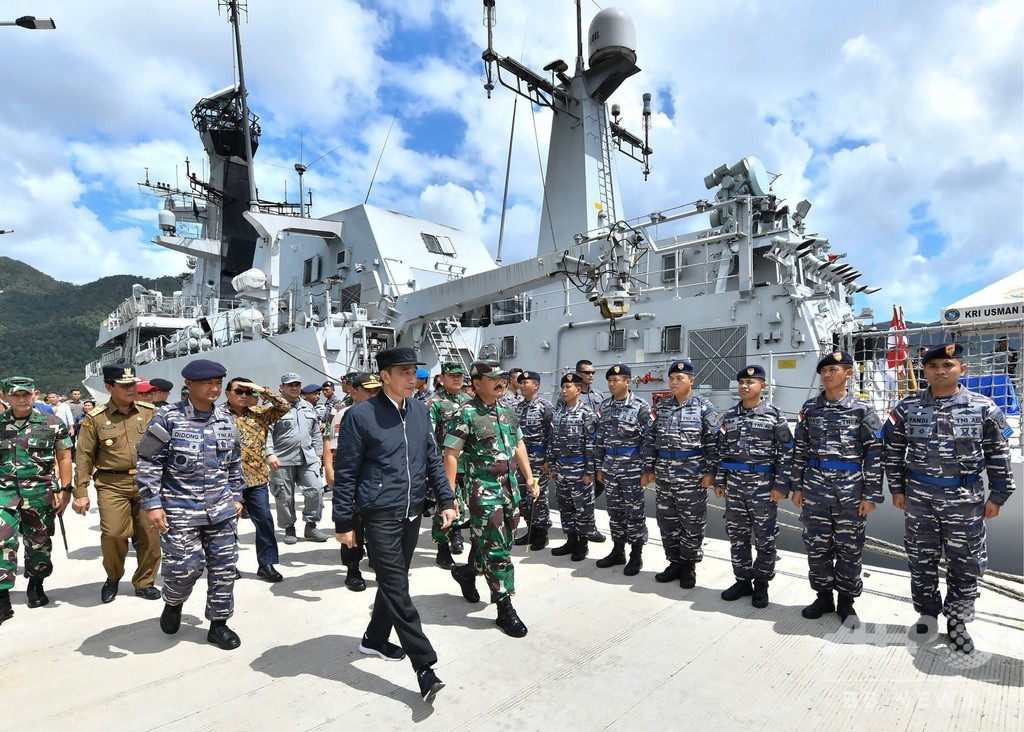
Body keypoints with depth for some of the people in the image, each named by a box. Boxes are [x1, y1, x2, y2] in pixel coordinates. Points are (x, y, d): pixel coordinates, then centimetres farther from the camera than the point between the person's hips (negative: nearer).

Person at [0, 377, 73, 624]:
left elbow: (64, 458, 2)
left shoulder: (52, 424, -2)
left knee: (38, 542, 11)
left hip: (39, 492, -1)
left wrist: (65, 490, -4)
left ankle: (36, 586, 30)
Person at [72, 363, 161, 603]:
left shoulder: (150, 412, 4)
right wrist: (81, 492, -1)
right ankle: (113, 577, 22)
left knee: (150, 536, 4)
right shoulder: (95, 418, 1)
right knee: (113, 533, -9)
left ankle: (144, 582, 24)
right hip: (112, 485, -1)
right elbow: (84, 457, 3)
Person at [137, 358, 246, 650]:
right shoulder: (168, 418, -9)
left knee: (224, 566, 8)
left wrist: (237, 496, 14)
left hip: (221, 509, 4)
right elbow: (148, 464, -7)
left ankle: (219, 623, 25)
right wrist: (152, 504, -11)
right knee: (184, 567, -2)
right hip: (180, 509, -4)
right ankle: (173, 603, 34)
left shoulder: (226, 419, 6)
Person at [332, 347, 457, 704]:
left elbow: (433, 459, 11)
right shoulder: (360, 415, -11)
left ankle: (374, 639, 40)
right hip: (380, 514, -6)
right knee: (397, 588, -3)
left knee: (394, 581, 19)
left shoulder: (420, 410, 5)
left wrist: (446, 499, 5)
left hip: (413, 512, 6)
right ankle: (425, 667, 4)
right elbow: (345, 472, -7)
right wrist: (344, 523, -6)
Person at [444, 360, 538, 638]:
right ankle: (505, 609, 12)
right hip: (483, 491, -7)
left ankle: (466, 572, 42)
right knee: (497, 550, -2)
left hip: (510, 488, 7)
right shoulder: (466, 414, -13)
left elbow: (519, 445, 18)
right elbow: (450, 455, -12)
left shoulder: (508, 411, 8)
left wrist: (529, 478, 13)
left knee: (498, 543, 17)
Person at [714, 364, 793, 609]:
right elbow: (721, 450, 11)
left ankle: (761, 584, 22)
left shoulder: (774, 415, -4)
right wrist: (719, 482, 8)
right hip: (734, 484, 4)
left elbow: (785, 452, -5)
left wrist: (780, 485, -10)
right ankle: (742, 581, 25)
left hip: (763, 486, -4)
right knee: (737, 536, 11)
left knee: (764, 538, 6)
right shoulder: (729, 416, 8)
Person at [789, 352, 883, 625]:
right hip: (814, 490, 3)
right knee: (817, 546, 10)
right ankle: (823, 596, 26)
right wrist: (797, 486, 5)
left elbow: (874, 453, -4)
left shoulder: (863, 409, -3)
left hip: (850, 491, -2)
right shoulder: (810, 407, 5)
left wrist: (871, 495, -7)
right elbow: (799, 448, 8)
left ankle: (846, 601, 25)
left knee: (850, 548, 9)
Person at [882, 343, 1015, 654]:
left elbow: (998, 454, 2)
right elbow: (893, 450, 5)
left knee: (964, 562, 10)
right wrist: (896, 488, 4)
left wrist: (997, 495, 1)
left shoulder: (983, 407, -3)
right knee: (921, 560, 11)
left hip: (966, 499, -1)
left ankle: (957, 621, 28)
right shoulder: (908, 407, -2)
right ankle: (928, 614, 29)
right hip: (920, 498, 1)